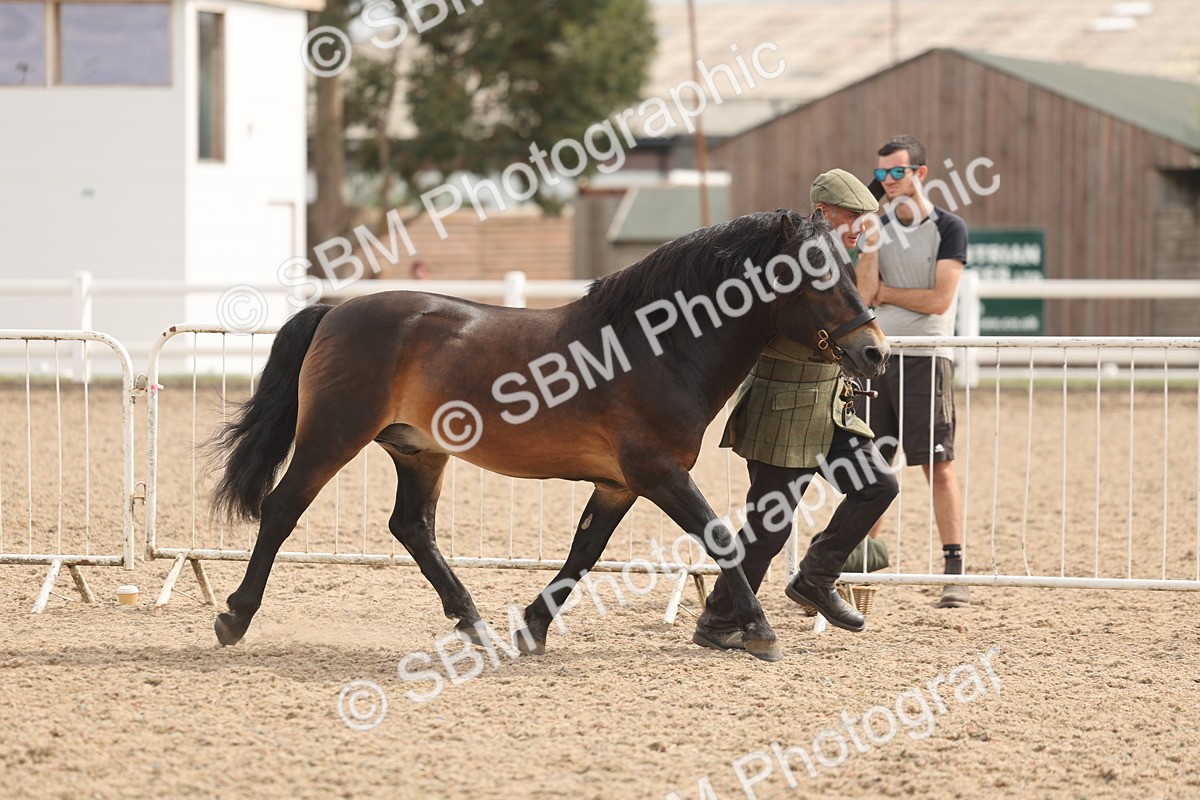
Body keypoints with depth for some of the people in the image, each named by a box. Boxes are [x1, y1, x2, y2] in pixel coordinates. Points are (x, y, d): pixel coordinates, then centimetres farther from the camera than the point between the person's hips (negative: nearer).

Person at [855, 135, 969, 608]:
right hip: (878, 356, 5)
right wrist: (870, 231, -7)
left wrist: (883, 292, -4)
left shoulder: (948, 229, -3)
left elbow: (938, 299, -13)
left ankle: (954, 570, -8)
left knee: (938, 464, -8)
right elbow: (864, 293, -3)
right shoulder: (879, 228, 11)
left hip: (926, 359, -5)